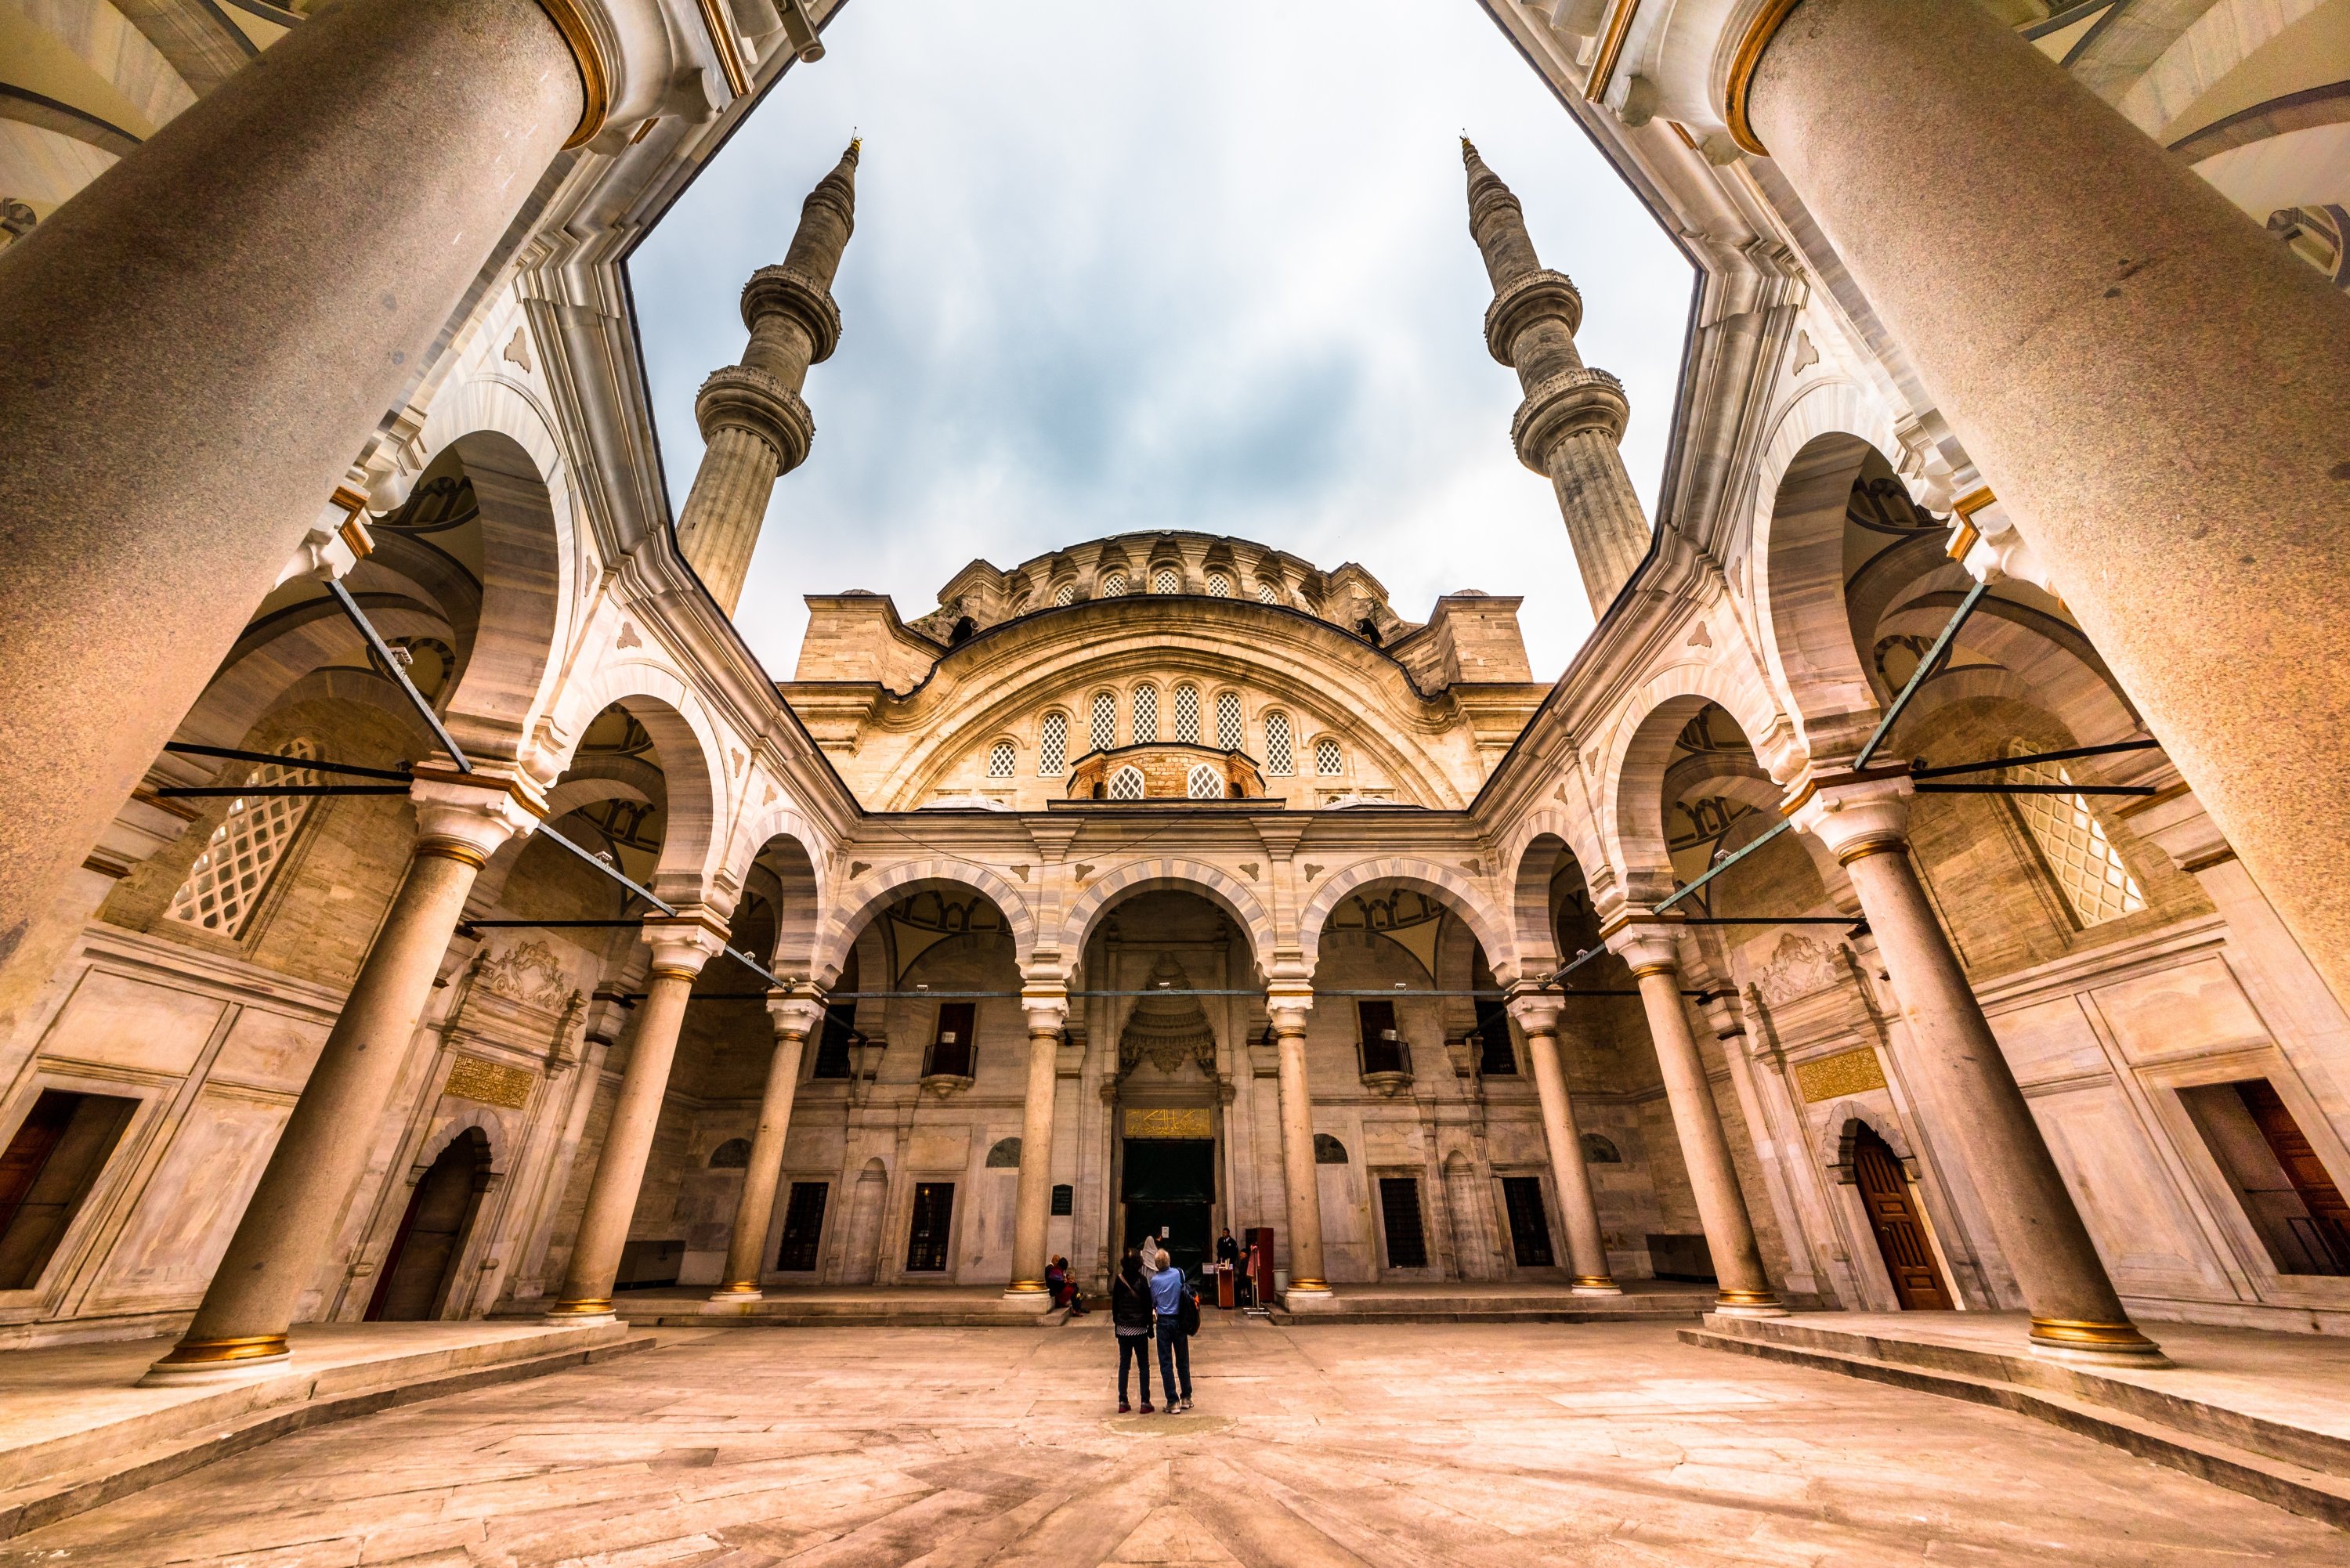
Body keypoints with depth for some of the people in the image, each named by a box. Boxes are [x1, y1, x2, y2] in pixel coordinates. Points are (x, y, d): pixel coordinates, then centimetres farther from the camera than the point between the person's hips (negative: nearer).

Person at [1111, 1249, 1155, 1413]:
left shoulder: (1119, 1280, -3)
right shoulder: (1141, 1280, -12)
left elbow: (1114, 1305, 4)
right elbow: (1147, 1305, -9)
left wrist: (1116, 1324, 14)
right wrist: (1150, 1327, 0)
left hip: (1123, 1329, 3)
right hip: (1139, 1328, -3)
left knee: (1123, 1364, 11)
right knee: (1143, 1365, 7)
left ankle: (1123, 1402, 13)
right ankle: (1145, 1403, 7)